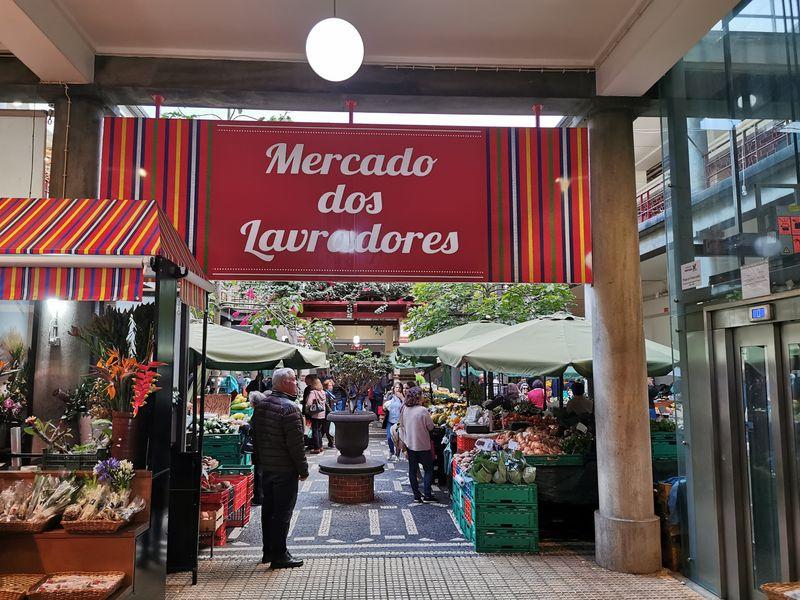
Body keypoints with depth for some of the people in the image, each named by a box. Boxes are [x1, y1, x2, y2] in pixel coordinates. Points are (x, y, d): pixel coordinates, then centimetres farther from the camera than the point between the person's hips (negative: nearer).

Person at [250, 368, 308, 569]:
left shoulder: (261, 405, 7)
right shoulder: (289, 408, -20)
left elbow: (255, 434, 14)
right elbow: (296, 443, -20)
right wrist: (303, 469, -10)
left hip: (266, 467, 9)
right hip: (285, 469, -8)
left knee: (268, 509, 16)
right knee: (282, 512, 0)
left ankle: (268, 551, 27)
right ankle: (279, 556, 7)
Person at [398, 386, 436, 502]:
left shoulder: (404, 409, -4)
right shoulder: (423, 410, -21)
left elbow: (402, 425, 7)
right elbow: (431, 427, -11)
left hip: (410, 444, 5)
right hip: (423, 445, -5)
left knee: (412, 470, 13)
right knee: (428, 469, 8)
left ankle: (416, 495, 18)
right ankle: (427, 495, 6)